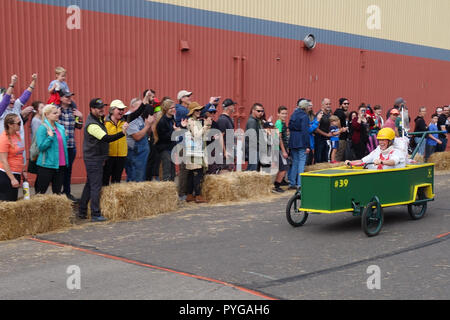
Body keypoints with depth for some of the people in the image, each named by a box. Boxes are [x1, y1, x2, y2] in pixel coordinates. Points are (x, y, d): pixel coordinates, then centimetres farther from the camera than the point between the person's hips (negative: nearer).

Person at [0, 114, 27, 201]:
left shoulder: (17, 135, 8)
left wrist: (23, 171, 18)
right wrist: (12, 179, -20)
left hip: (17, 173, 8)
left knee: (14, 200, 11)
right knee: (7, 201, -4)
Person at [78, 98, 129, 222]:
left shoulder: (99, 119, 10)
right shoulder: (92, 124, -21)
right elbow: (106, 138, -30)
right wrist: (122, 133, -36)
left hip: (95, 158, 10)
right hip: (94, 159, -10)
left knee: (89, 184, 15)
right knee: (96, 186, -6)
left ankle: (82, 212, 23)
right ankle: (95, 215, -3)